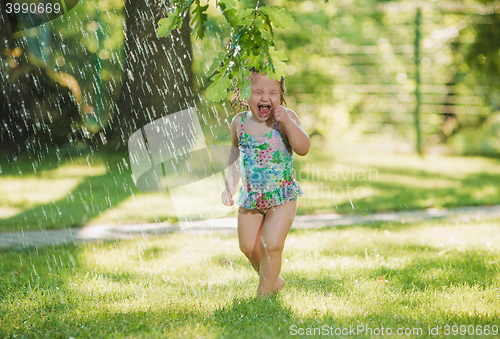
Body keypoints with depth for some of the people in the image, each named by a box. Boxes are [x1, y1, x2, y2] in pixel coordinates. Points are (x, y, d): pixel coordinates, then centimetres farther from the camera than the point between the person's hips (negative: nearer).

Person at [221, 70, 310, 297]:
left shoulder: (286, 117, -13)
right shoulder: (239, 122, -3)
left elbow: (303, 149, -24)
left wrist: (287, 122, -34)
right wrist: (230, 183, 13)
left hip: (282, 195, -4)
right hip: (250, 195, 5)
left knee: (271, 244, -15)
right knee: (248, 247, 12)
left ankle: (264, 293, 3)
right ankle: (273, 280, 37)